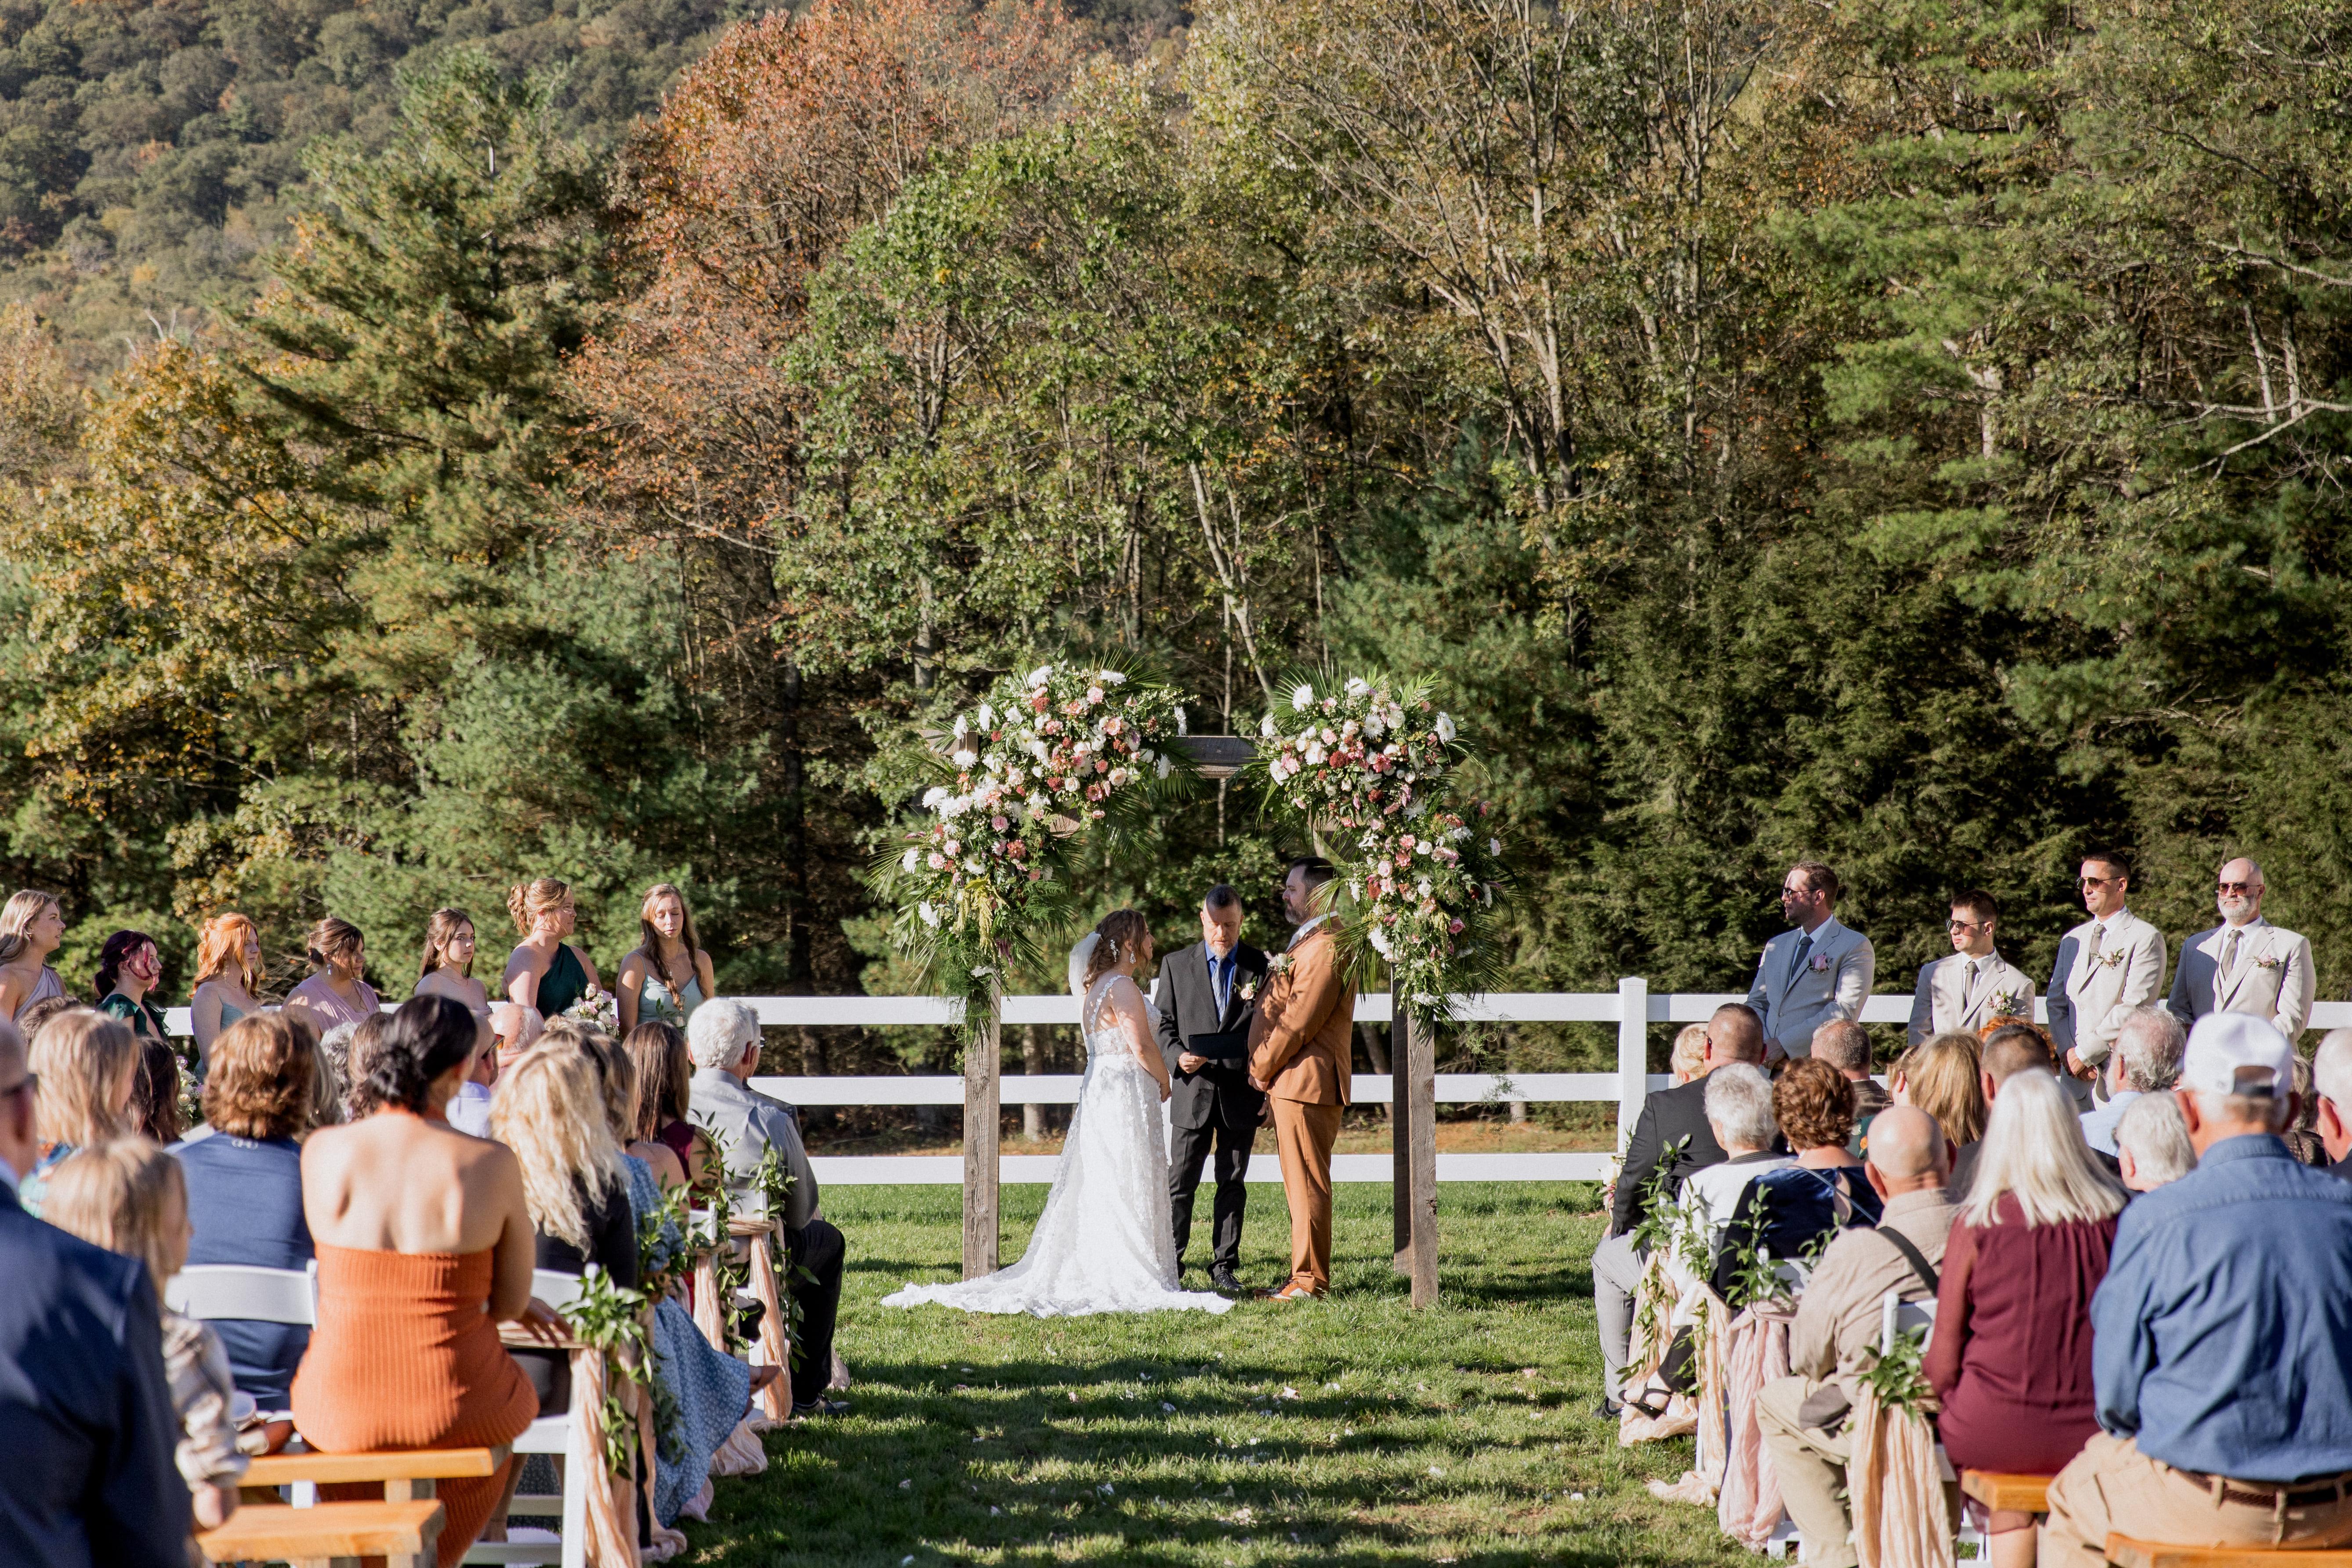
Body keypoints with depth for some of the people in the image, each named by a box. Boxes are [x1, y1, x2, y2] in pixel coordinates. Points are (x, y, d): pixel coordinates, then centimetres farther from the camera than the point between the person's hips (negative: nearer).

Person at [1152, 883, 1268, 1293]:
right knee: (1180, 1183, -1)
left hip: (1240, 1092, 0)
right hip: (1192, 1090, 0)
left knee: (1233, 1183, 6)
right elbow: (1162, 1023, 6)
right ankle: (1169, 1265, 4)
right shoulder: (1176, 965, 6)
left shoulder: (1261, 967, 4)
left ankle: (1224, 1265, 13)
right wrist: (1177, 1056, -14)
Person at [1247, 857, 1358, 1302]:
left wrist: (1261, 1070, -9)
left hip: (1306, 1082, -11)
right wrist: (1267, 1075, 13)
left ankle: (1310, 1282, -6)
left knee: (1307, 1185, -8)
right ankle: (1304, 1276, 18)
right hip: (1289, 1085, 11)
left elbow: (1298, 1023, -20)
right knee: (1298, 1184, 13)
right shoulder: (1304, 944, 20)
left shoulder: (1326, 949, -16)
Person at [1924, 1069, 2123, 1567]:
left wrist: (1940, 1406, 16)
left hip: (1995, 1433, -2)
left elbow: (1944, 1358, -4)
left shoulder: (1978, 1224, -11)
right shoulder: (2113, 1216, -6)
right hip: (2092, 1432, 2)